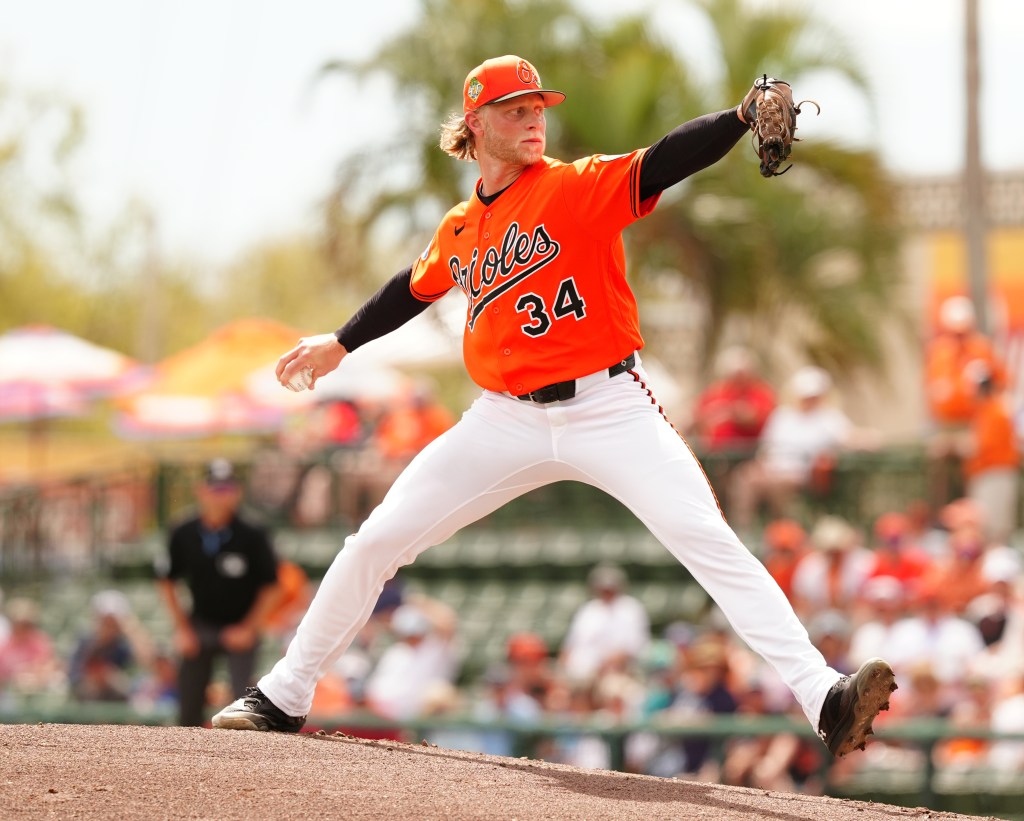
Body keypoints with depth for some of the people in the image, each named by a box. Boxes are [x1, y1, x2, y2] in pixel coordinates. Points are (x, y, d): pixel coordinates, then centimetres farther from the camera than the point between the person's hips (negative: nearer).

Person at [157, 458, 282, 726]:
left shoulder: (252, 536, -13)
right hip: (200, 627, 3)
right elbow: (167, 582, 8)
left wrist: (249, 628, -10)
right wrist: (182, 628, 2)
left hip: (240, 630, -3)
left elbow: (271, 588, -5)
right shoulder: (183, 536, -6)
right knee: (189, 703, 4)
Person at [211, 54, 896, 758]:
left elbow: (666, 161, -23)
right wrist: (341, 343, 38)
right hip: (506, 420, 4)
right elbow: (418, 287, 29)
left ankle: (822, 698, -28)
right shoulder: (458, 230, 8)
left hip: (608, 407, -4)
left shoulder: (582, 187, -6)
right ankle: (283, 698, 19)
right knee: (375, 542, 2)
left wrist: (744, 116, -40)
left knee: (708, 540, -21)